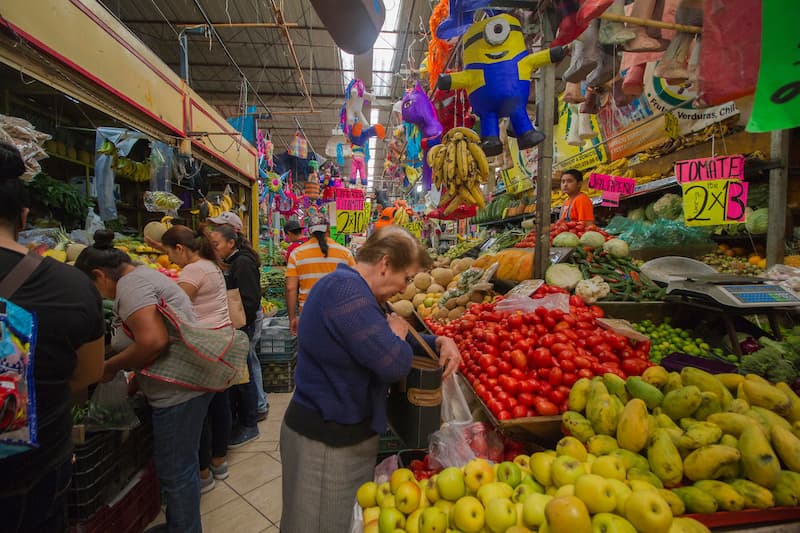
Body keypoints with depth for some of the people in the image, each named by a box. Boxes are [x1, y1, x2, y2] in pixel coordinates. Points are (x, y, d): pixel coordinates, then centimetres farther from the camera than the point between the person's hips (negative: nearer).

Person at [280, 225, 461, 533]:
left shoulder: (353, 289, 8)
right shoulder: (346, 289, -26)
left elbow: (380, 341, 15)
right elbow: (395, 363, -31)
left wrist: (440, 342, 1)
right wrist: (397, 331, -9)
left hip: (343, 431, 10)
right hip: (326, 442, -10)